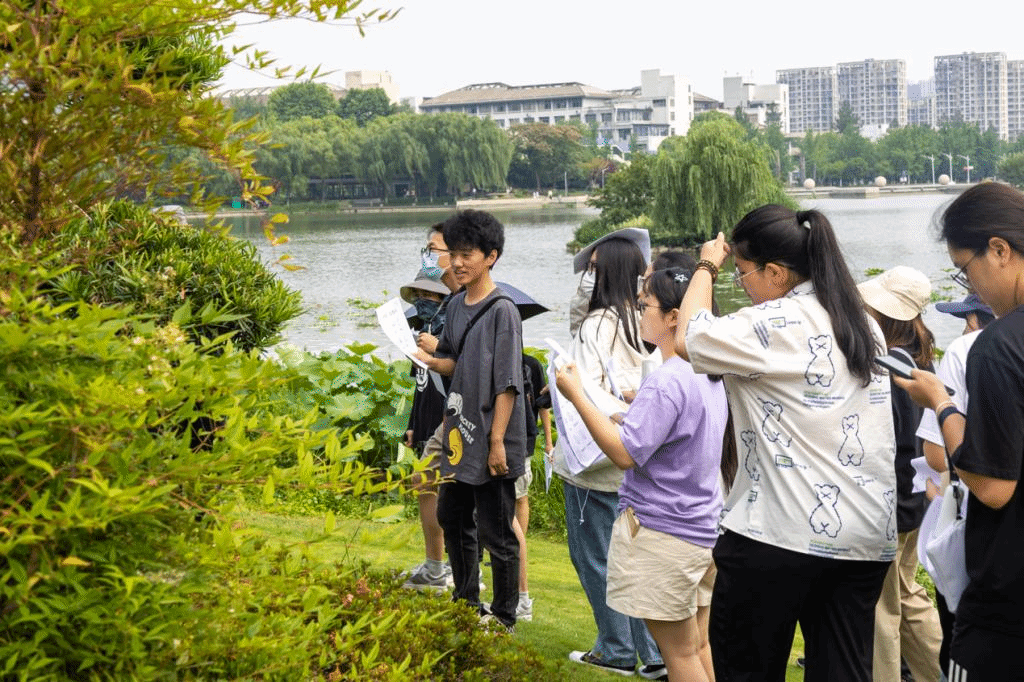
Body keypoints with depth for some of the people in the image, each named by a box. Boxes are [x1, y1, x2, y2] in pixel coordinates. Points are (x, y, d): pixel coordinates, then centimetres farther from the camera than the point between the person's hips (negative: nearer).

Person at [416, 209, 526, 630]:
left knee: (496, 534, 1)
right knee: (452, 519, 20)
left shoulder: (502, 311, -15)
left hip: (491, 443, -9)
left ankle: (503, 618, 15)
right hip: (459, 437, 9)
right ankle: (466, 603, 36)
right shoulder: (456, 305, 9)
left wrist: (497, 442, -19)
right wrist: (427, 359, -3)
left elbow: (507, 384, -17)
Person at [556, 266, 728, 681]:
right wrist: (640, 407, 16)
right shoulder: (708, 375, 9)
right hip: (701, 528, 9)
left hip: (661, 533, -9)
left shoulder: (666, 382, -20)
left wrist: (577, 395, -19)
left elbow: (624, 454, -24)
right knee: (698, 645, 15)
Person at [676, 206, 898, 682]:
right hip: (869, 535, 8)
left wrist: (706, 268, 4)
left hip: (785, 533, -8)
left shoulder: (777, 323, -14)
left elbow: (688, 339, -10)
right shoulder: (861, 321, 12)